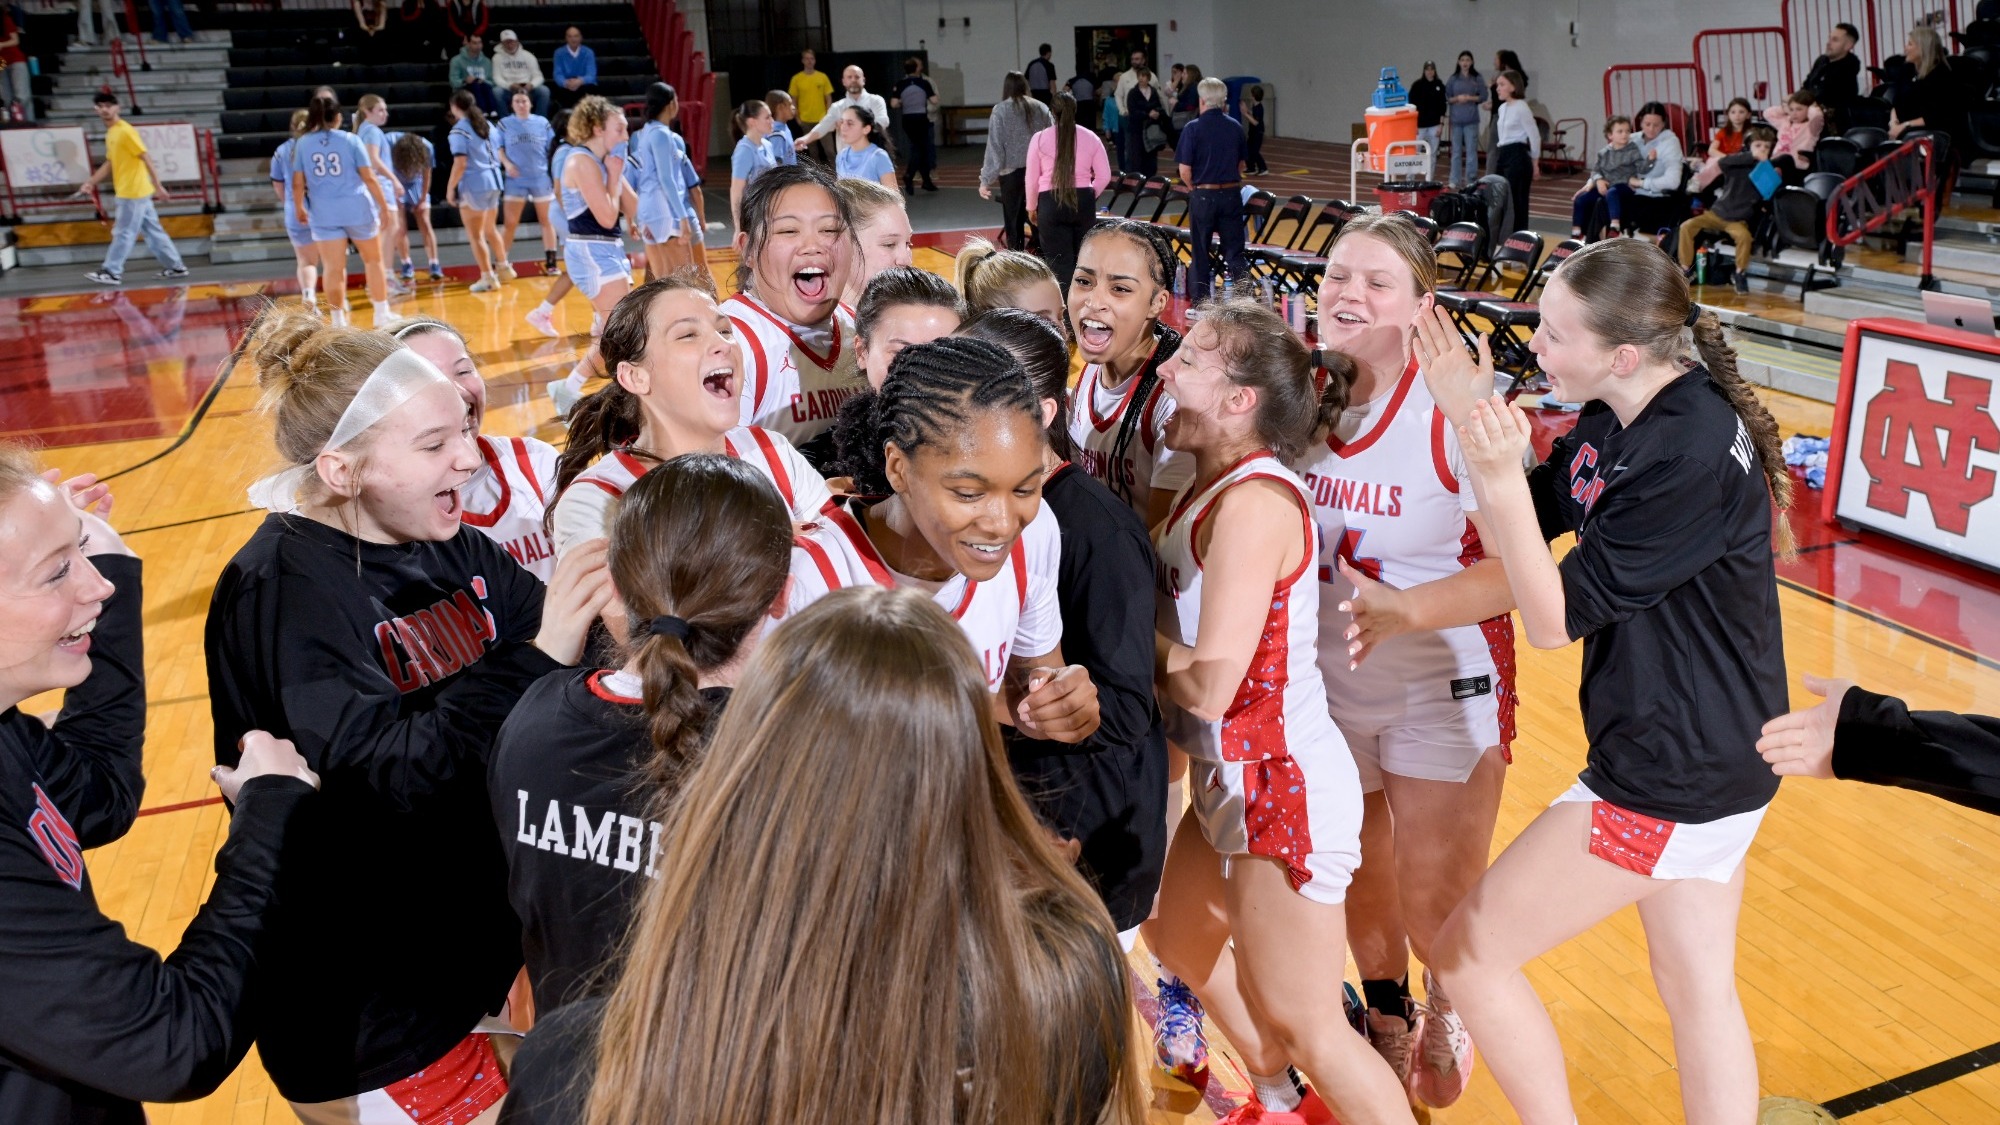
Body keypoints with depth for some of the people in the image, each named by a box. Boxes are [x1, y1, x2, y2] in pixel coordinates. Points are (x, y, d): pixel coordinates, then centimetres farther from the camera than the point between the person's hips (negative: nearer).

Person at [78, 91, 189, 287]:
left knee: (123, 233, -4)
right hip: (129, 191, 9)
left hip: (133, 191, -9)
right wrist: (91, 182, 16)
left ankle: (112, 272, 0)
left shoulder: (125, 131, -14)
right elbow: (110, 163, 21)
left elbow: (146, 158, -18)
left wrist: (158, 185, -22)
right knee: (152, 231, 11)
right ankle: (175, 266, 15)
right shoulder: (110, 133, 15)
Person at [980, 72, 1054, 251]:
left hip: (1011, 172, -2)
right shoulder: (1041, 108, 5)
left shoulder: (1001, 110, -3)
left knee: (1013, 222, 7)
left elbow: (994, 147, -6)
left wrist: (986, 179, -4)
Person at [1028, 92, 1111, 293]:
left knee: (1059, 262, 0)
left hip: (1051, 202, -2)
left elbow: (1031, 178, 2)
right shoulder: (1090, 138, 2)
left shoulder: (1039, 139, -3)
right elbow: (1104, 176, 3)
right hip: (1083, 202, 2)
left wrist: (1031, 207, 16)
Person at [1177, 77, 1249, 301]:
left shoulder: (1193, 129, -10)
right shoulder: (1235, 127, 4)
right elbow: (1242, 164, 12)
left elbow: (1185, 170, -10)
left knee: (1201, 251, 8)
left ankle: (1200, 299, 15)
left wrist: (1195, 187, 7)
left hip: (1203, 196, -3)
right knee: (1234, 251, 6)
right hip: (1232, 194, 3)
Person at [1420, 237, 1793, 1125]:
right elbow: (1525, 537, 8)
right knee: (1698, 989, 20)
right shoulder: (1615, 418, 1)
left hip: (1670, 778, -9)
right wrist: (1473, 415, -4)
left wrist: (1500, 473, -32)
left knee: (1469, 954, 2)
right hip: (1708, 760, 9)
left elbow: (1554, 617, -23)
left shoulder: (1692, 458, -26)